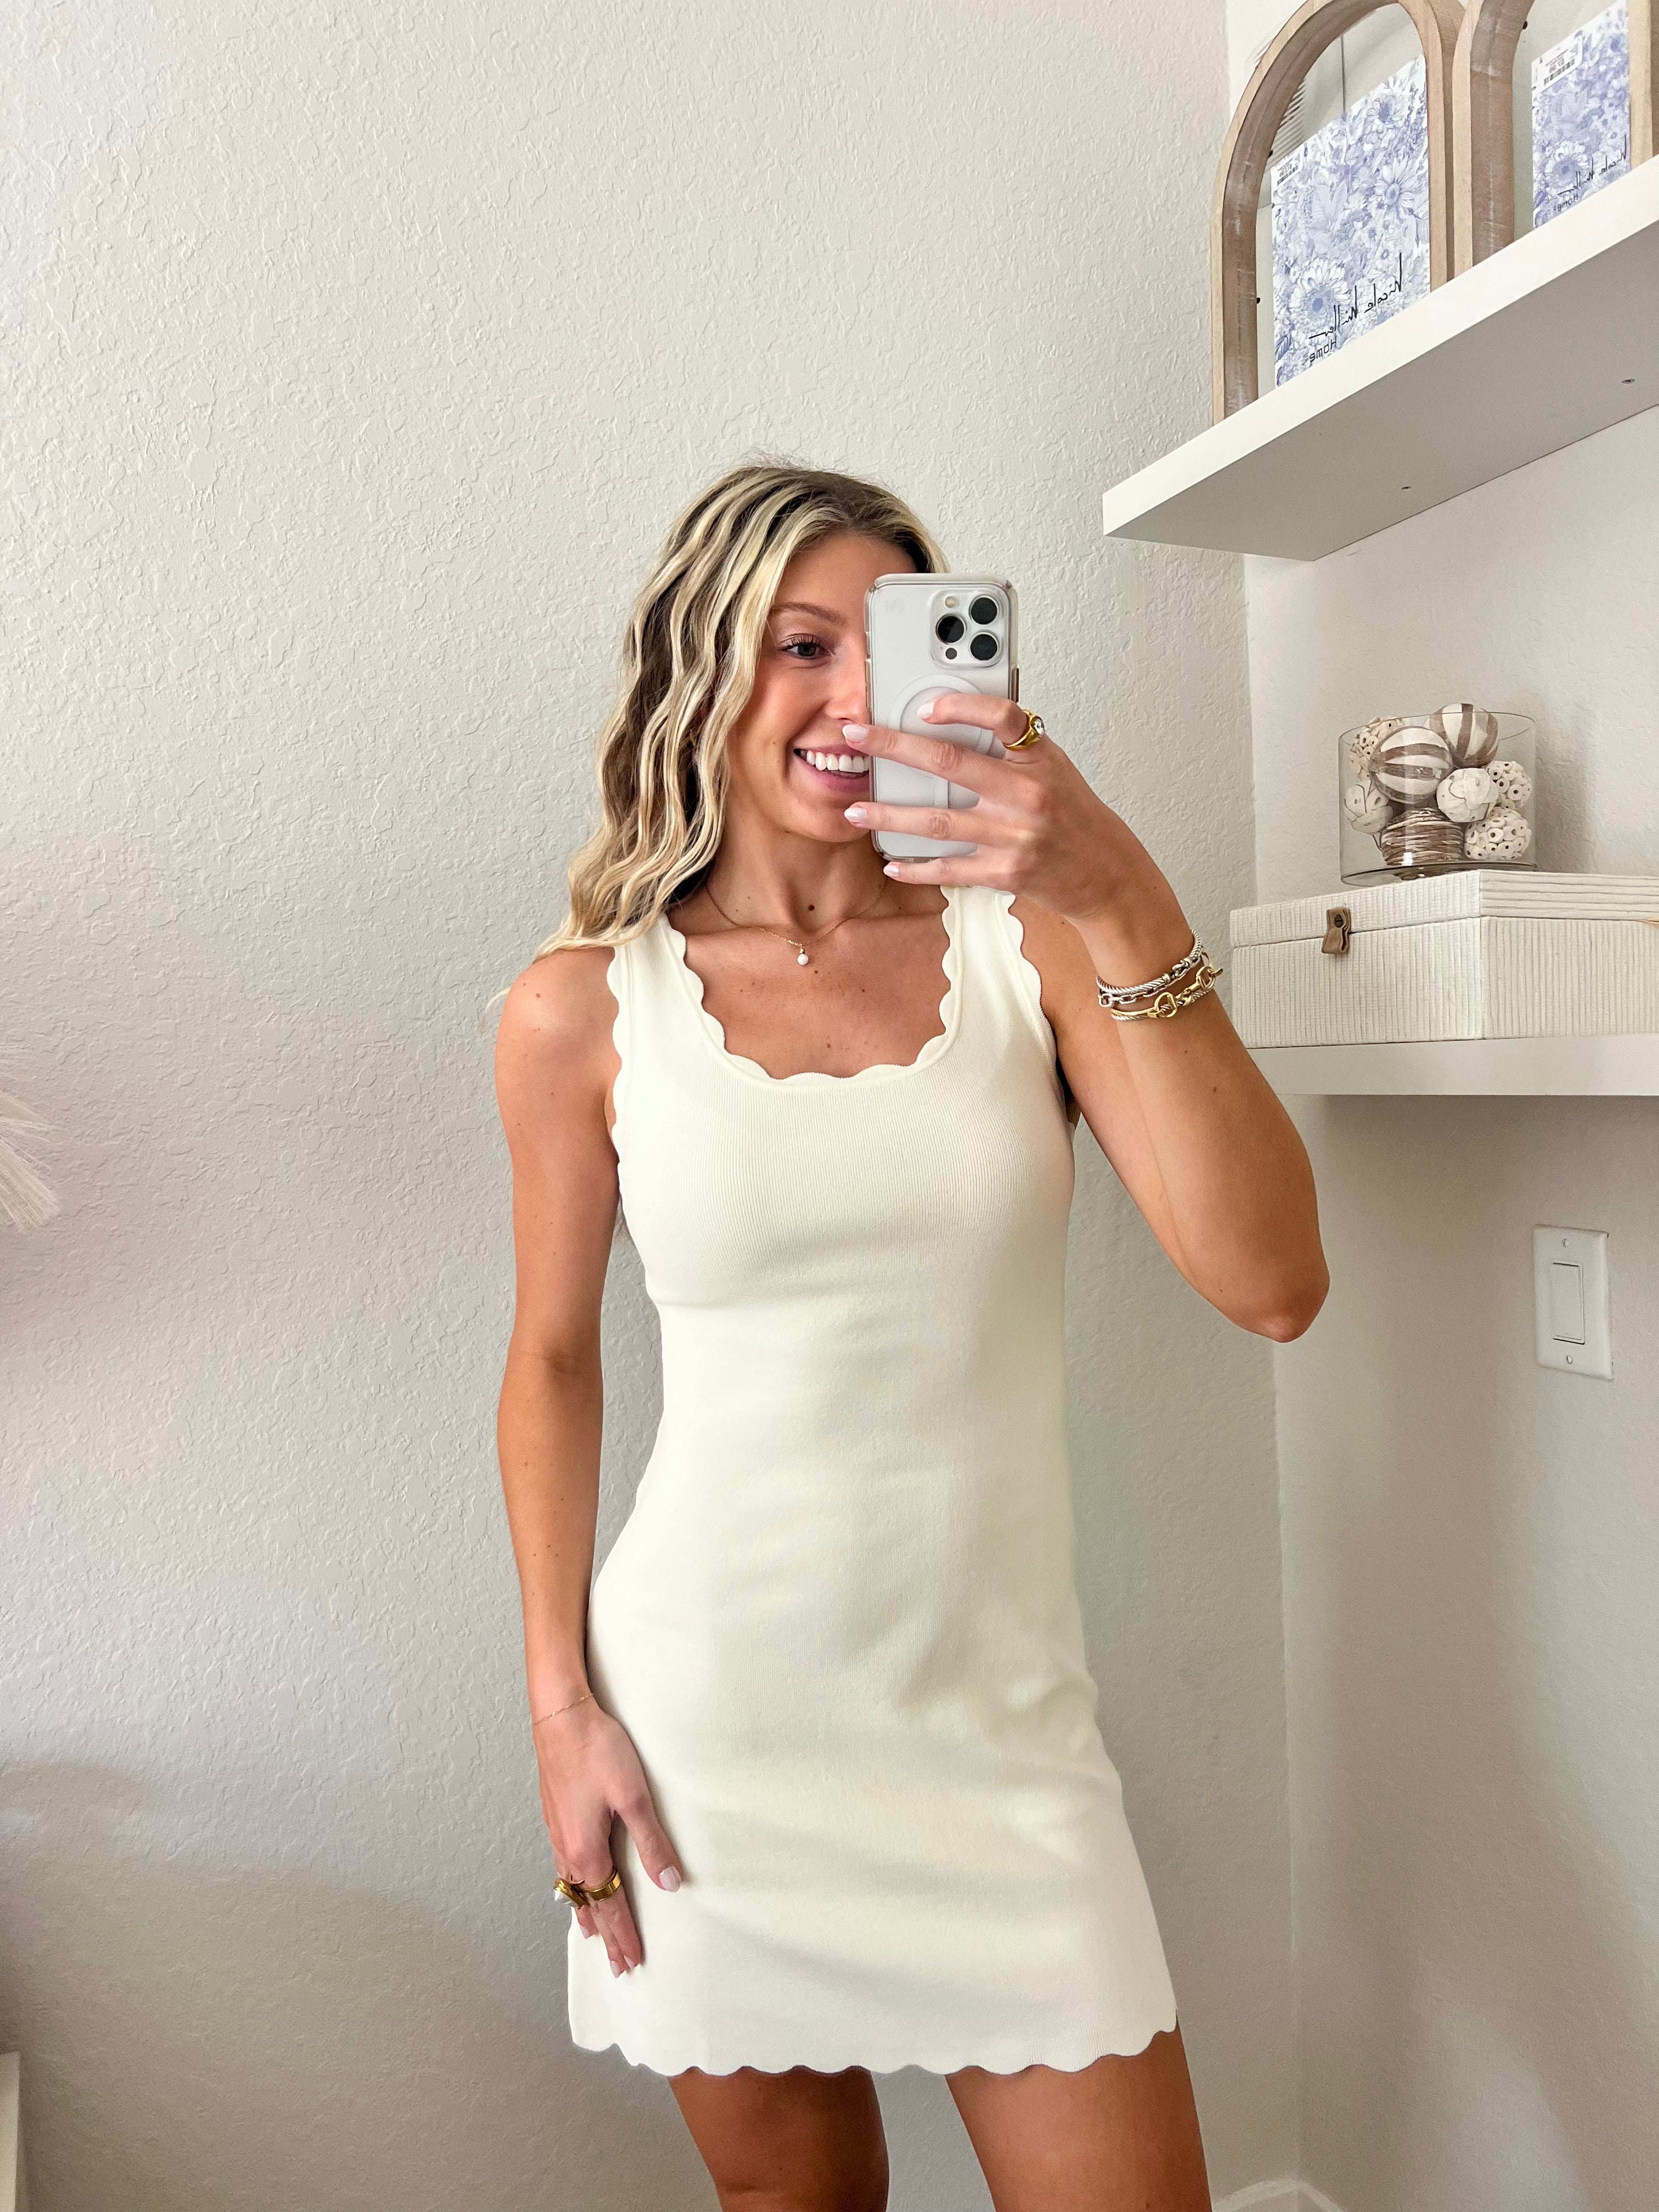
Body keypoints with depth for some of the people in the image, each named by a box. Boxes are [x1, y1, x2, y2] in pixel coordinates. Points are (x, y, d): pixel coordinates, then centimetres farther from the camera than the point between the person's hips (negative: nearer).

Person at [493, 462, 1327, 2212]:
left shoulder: (1030, 942, -5)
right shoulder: (584, 1010, -5)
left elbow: (1270, 1283, -15)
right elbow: (553, 1357, 5)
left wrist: (1129, 911, -24)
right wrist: (562, 1704, 1)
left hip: (997, 1720, 1)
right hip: (712, 1720, 0)